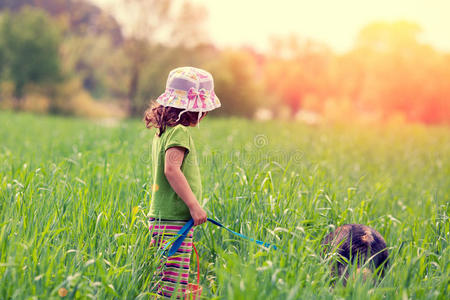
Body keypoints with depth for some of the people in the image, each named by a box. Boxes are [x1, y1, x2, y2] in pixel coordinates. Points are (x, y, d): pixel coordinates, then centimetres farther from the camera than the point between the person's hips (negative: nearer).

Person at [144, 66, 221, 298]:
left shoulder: (163, 131, 16)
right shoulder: (180, 132, -12)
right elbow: (172, 169, -24)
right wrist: (194, 205, -21)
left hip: (161, 216, 10)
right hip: (174, 220, -10)